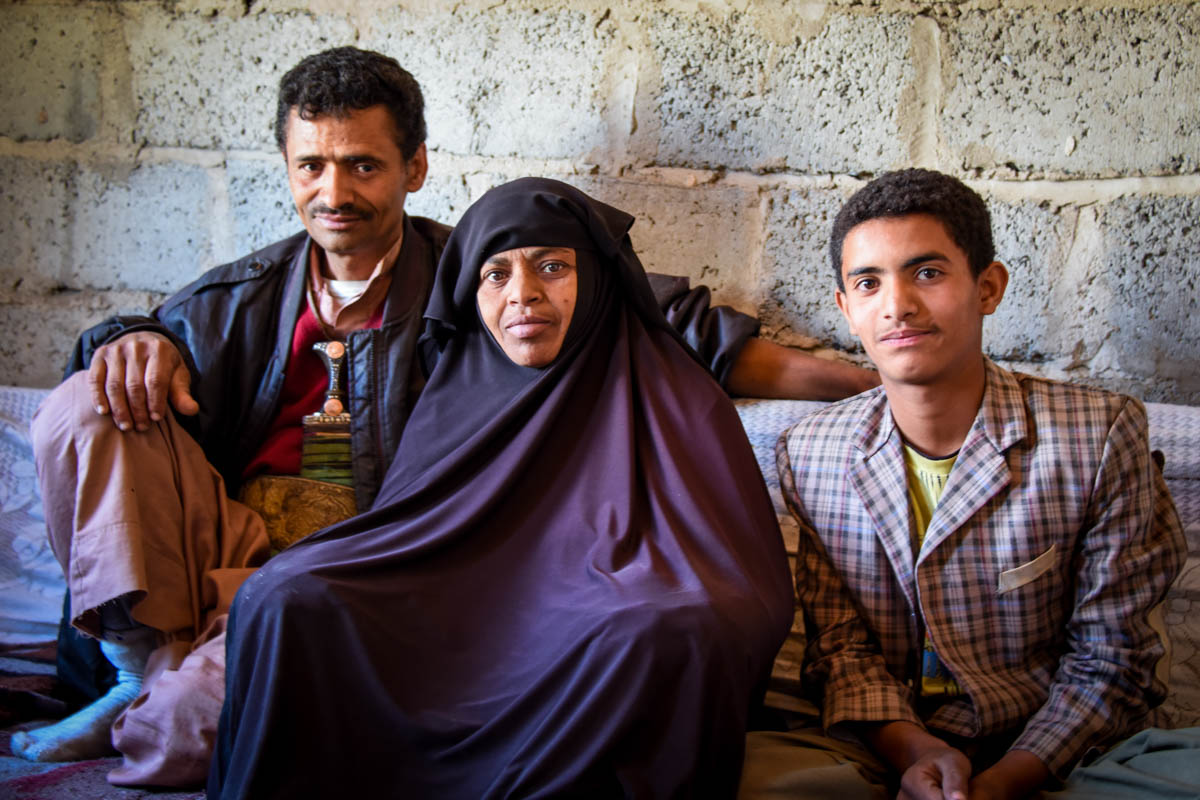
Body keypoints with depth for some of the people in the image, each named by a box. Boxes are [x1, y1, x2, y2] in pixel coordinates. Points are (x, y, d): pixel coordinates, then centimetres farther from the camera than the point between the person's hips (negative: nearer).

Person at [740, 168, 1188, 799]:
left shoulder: (1098, 438, -7)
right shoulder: (807, 455, 2)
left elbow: (1109, 663, -2)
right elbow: (839, 645, 5)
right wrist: (908, 747, -15)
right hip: (876, 744, 2)